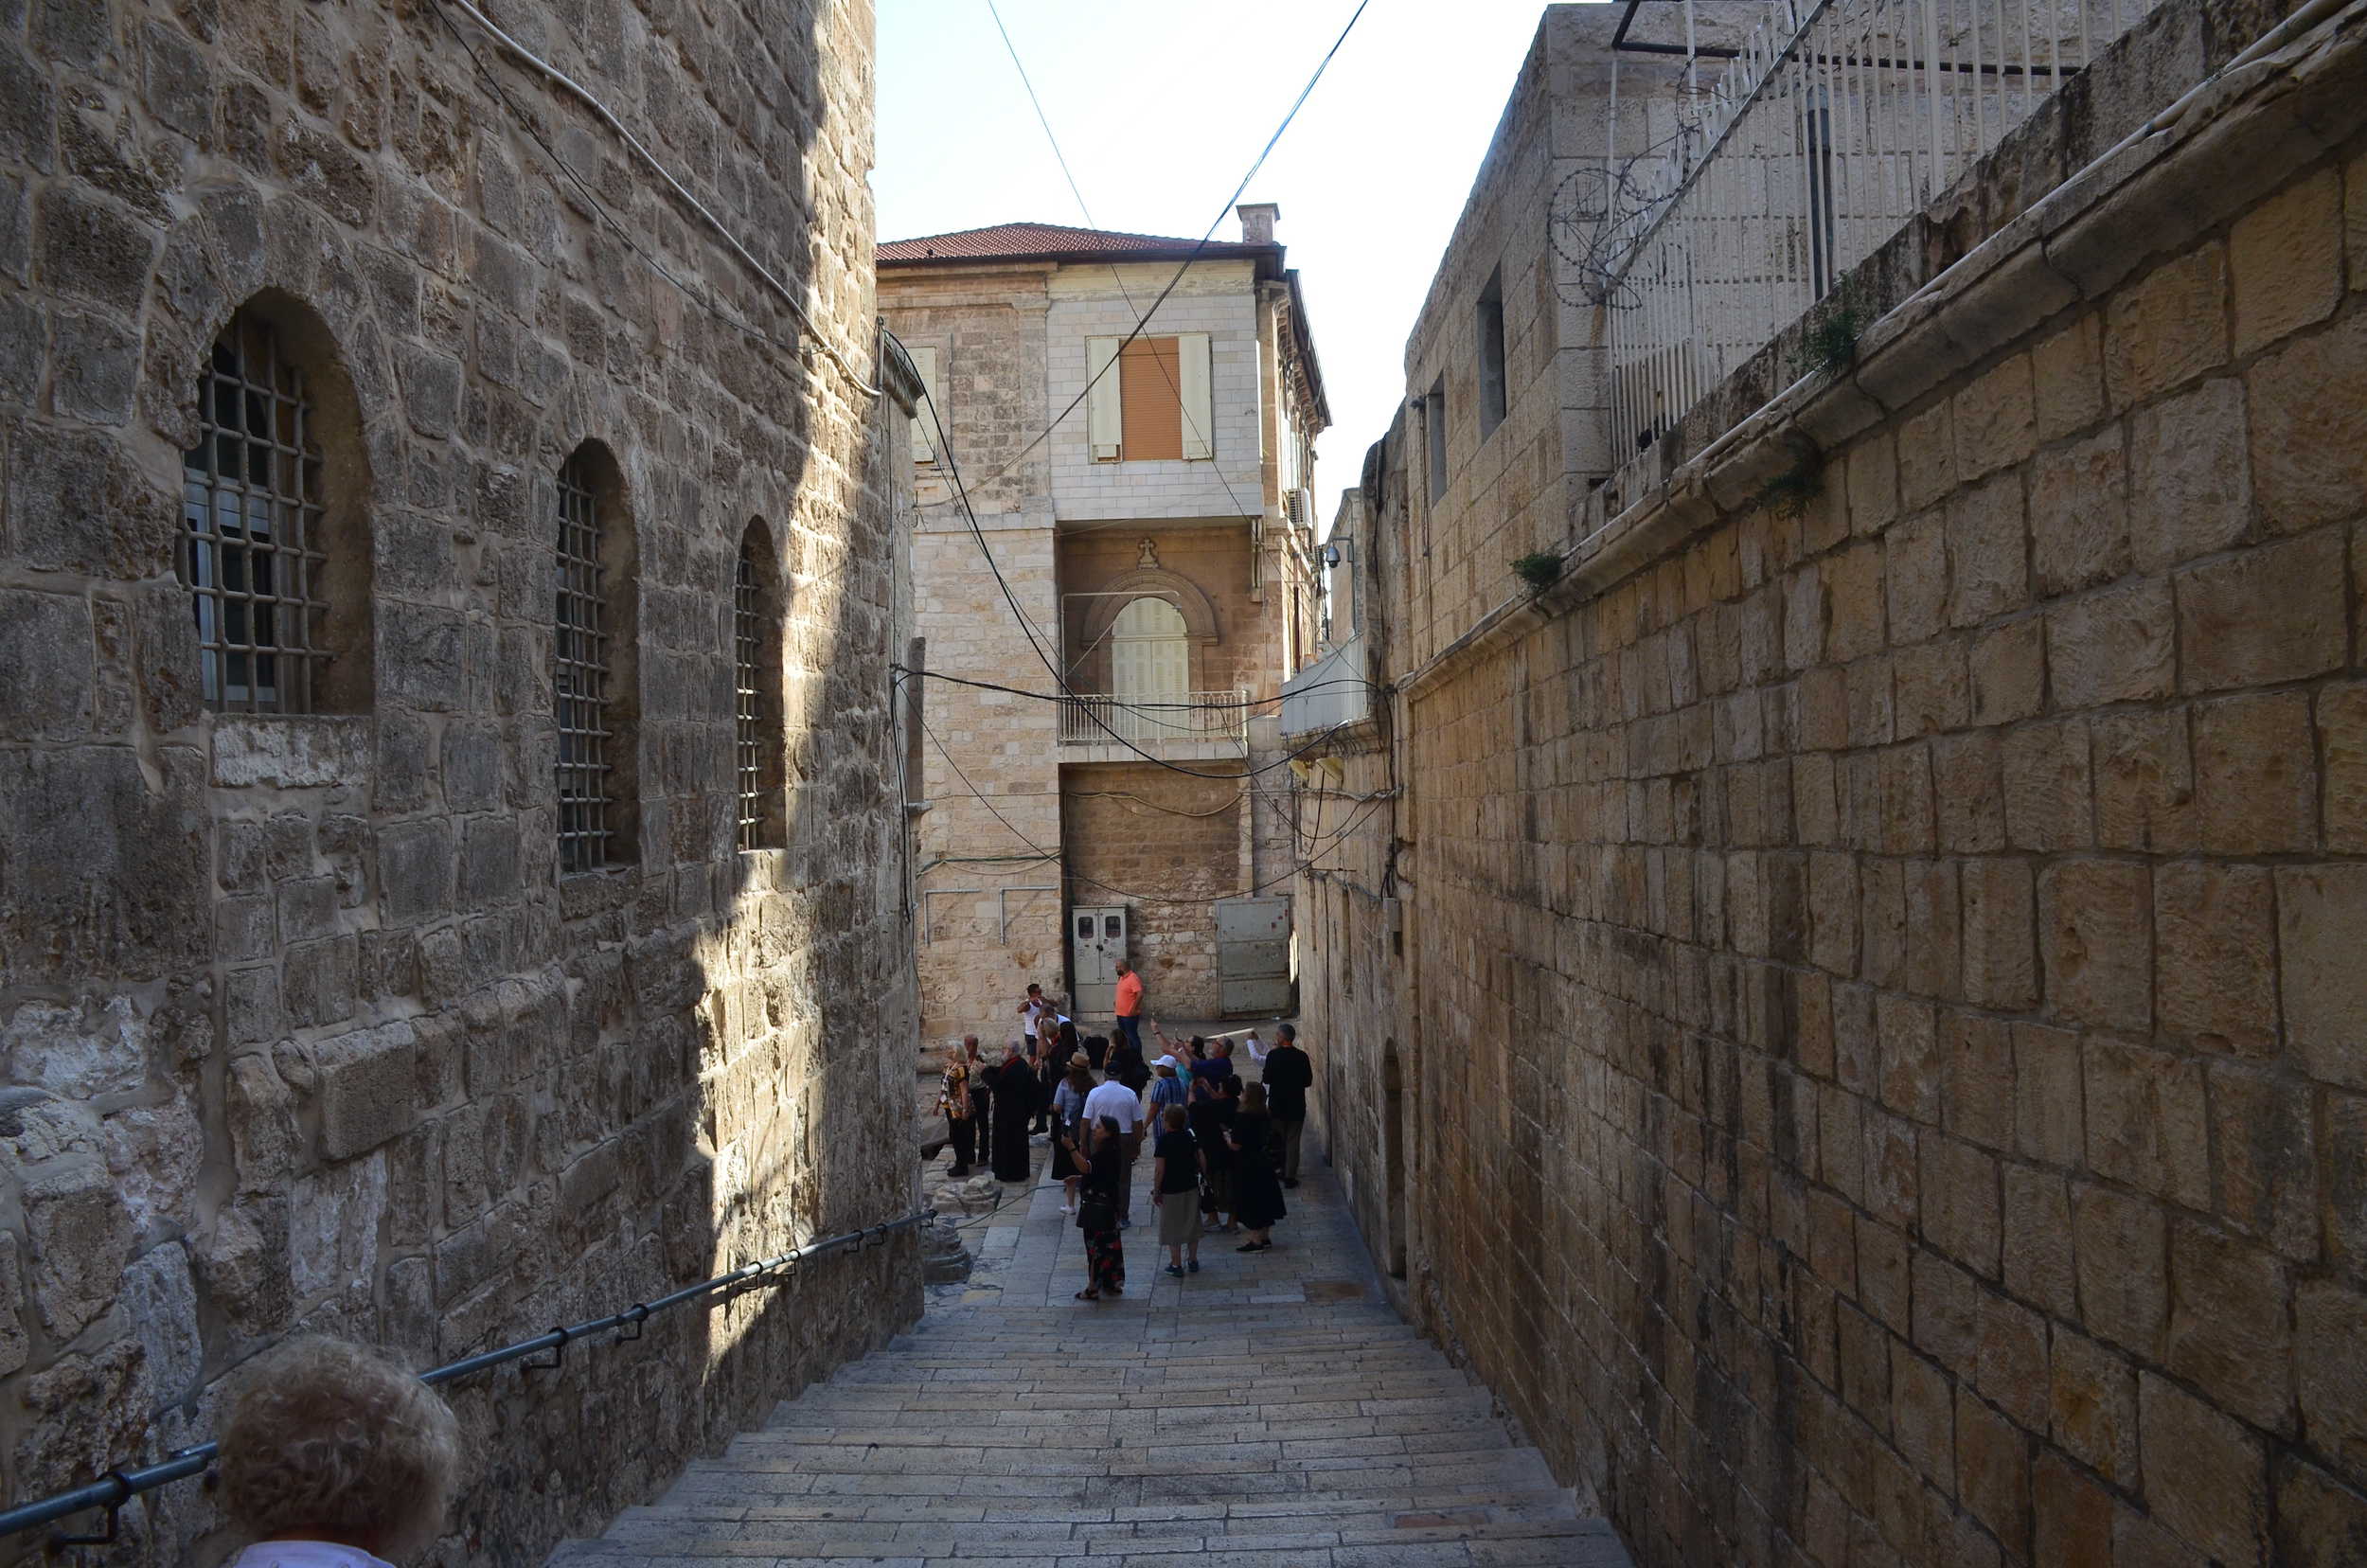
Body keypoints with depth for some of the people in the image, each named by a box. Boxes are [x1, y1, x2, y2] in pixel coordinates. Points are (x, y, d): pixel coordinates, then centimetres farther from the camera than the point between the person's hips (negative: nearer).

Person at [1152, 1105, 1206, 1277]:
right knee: (1192, 1225, 17)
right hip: (1191, 1187, 5)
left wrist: (1156, 1191, -11)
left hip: (1170, 1191, -5)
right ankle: (1193, 1260, 25)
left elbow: (1159, 1169, -18)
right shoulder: (1190, 1136, 0)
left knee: (1173, 1228, 5)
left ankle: (1176, 1264, 9)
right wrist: (1202, 1174, 20)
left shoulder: (1164, 1140, -16)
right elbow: (1202, 1160, 4)